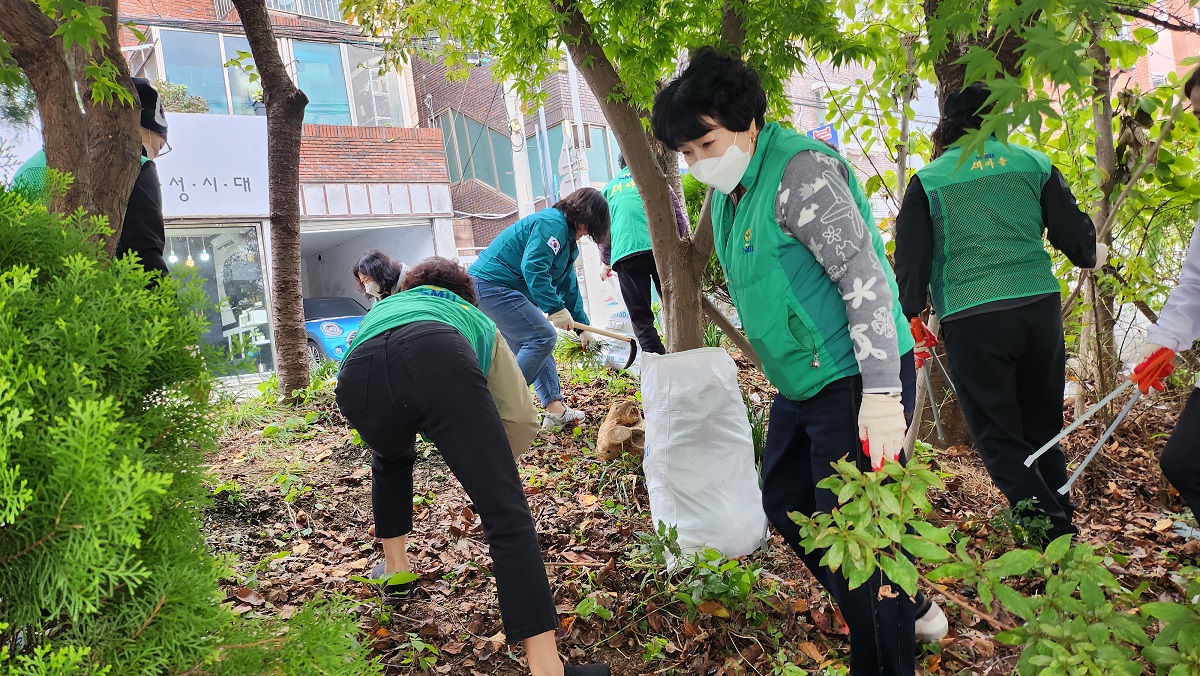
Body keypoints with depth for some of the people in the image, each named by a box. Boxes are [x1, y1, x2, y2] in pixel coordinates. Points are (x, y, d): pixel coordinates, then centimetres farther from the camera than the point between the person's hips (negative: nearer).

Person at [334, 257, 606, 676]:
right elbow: (524, 421, 32)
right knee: (506, 515, -3)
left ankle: (395, 570, 43)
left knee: (391, 460, 39)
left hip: (359, 379, 3)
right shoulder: (475, 318, 40)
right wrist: (484, 459, 51)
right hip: (440, 364, -3)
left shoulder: (382, 307, 47)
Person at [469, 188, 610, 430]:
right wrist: (556, 308, -24)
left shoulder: (567, 238, 21)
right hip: (491, 285, -11)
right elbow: (533, 268, -25)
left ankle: (555, 410, 10)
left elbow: (568, 286, 26)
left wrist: (582, 326, 26)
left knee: (536, 342, 11)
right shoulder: (552, 223, -13)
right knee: (543, 337, -15)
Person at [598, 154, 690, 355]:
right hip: (660, 250, 0)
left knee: (641, 317, 4)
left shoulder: (608, 189, 22)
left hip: (625, 256, 1)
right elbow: (680, 218, 14)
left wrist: (606, 263, 35)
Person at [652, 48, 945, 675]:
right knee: (785, 505, 19)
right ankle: (907, 609, 36)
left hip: (854, 382, -10)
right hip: (800, 384, 10)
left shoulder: (800, 170, -19)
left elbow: (864, 274, -25)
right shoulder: (727, 193, 10)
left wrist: (881, 393, -29)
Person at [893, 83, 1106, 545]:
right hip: (1040, 307, 3)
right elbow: (1074, 235, 12)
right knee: (1042, 431, 18)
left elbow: (911, 257, 2)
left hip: (970, 320, -3)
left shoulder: (928, 180, 6)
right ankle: (1062, 527, 25)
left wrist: (911, 315, 12)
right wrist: (1091, 255, 34)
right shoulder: (1034, 164, 11)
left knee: (999, 439, 6)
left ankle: (1053, 532, -2)